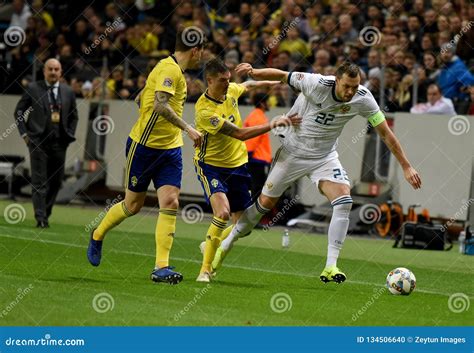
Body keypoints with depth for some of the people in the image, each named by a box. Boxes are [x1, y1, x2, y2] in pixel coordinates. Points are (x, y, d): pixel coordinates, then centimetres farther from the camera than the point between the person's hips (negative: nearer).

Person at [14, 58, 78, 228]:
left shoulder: (68, 92, 8)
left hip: (59, 143, 3)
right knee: (39, 181, -7)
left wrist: (70, 136, 8)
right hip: (38, 142, -3)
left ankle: (45, 212, 23)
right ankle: (41, 218, -9)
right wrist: (24, 134, -2)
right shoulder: (33, 89, 0)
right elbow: (19, 112, 5)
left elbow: (74, 116, 19)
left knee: (56, 181, 7)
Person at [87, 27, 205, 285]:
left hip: (170, 148, 8)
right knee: (133, 205, 7)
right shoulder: (169, 69, -17)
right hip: (144, 146, -8)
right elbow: (160, 105, -32)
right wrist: (188, 128, -34)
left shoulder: (175, 70, 12)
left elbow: (141, 98, 21)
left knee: (170, 203, -9)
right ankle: (97, 236, 35)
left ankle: (161, 267, -11)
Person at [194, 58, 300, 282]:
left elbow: (247, 86, 22)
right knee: (223, 212, -29)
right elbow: (240, 134, -29)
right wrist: (273, 125, -32)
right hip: (210, 165, -7)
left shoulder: (231, 90, -5)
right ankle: (205, 268, -17)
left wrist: (273, 83, 34)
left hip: (237, 164, 7)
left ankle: (210, 246, 34)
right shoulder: (205, 110, -26)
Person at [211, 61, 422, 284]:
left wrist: (406, 166, -9)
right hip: (293, 151, -2)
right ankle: (227, 243, 28)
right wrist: (253, 72, -32)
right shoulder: (317, 84, -26)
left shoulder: (362, 98, -18)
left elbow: (385, 133, -10)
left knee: (344, 201, -20)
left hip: (324, 157, 2)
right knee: (265, 203, 4)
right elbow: (281, 76, -15)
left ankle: (330, 267, -17)